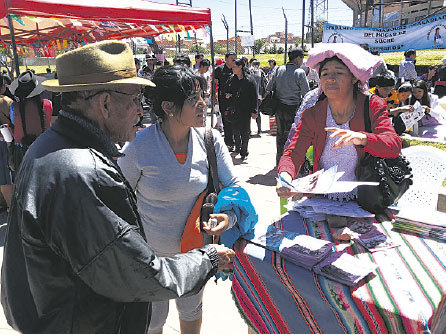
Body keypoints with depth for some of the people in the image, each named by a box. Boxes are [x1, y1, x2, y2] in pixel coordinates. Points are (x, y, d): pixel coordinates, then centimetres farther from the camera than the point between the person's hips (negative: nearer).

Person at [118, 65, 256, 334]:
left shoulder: (210, 140, -13)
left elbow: (234, 185, -5)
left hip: (196, 248, 3)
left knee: (192, 309, 27)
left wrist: (229, 215, -26)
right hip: (151, 252, -2)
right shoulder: (139, 146, -21)